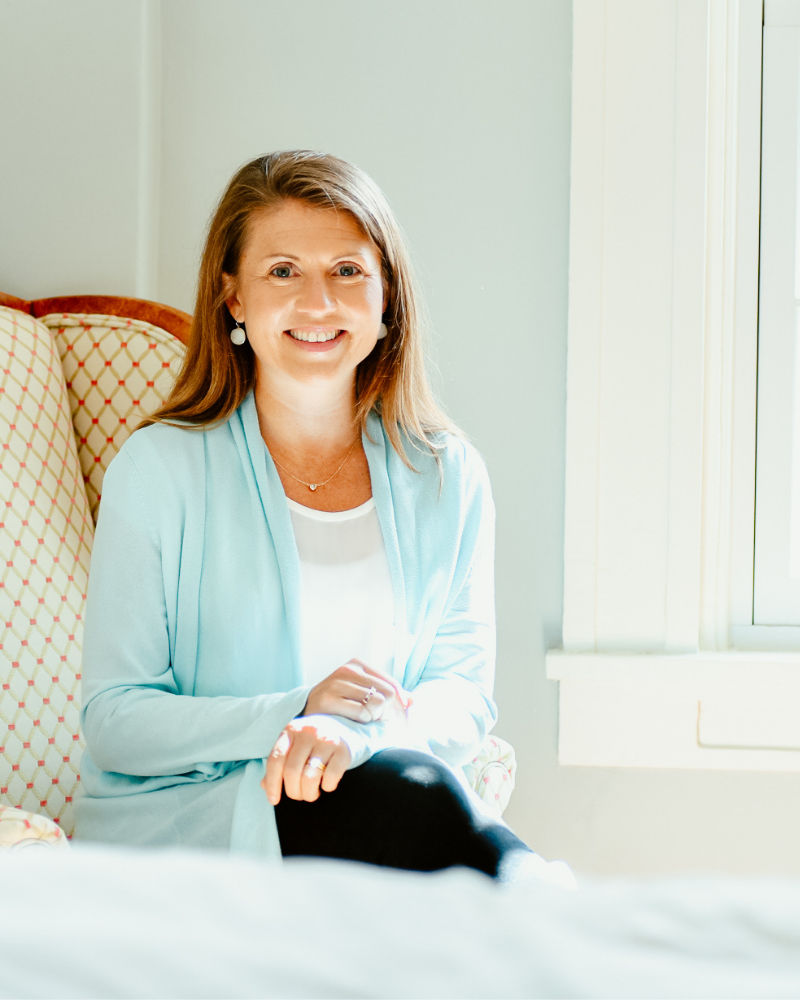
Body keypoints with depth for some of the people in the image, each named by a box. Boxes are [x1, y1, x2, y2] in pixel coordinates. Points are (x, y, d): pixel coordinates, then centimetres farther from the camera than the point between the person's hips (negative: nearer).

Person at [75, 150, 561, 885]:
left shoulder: (447, 475, 10)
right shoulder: (160, 468, -1)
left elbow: (465, 693, 4)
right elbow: (115, 720, -4)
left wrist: (353, 733, -20)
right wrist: (297, 710, -20)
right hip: (173, 819, -3)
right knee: (408, 790, -33)